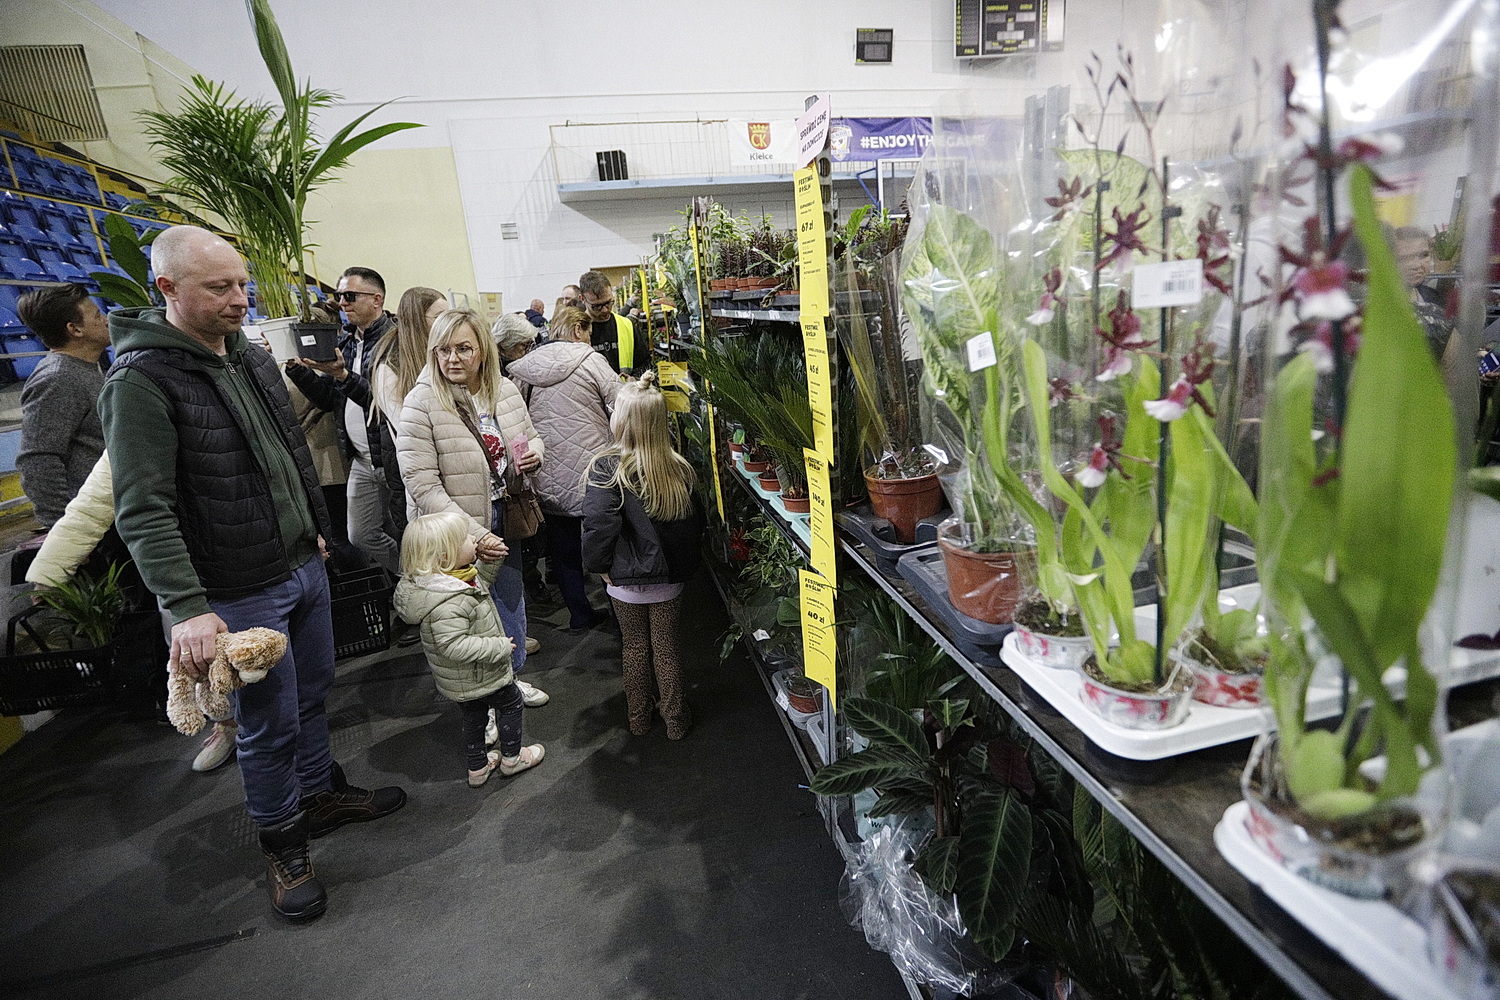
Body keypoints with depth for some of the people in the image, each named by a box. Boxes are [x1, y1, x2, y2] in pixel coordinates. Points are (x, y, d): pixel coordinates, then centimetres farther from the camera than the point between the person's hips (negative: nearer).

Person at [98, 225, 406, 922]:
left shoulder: (254, 358, 7)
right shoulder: (140, 382, -18)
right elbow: (143, 512, -24)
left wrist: (318, 527, 20)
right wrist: (188, 608, -30)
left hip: (305, 567, 7)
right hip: (241, 594, -7)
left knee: (312, 693, 21)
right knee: (270, 723, 7)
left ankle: (321, 795, 42)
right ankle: (281, 843, 29)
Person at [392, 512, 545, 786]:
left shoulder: (450, 578, -5)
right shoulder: (447, 602, -37)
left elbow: (479, 585, 14)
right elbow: (454, 645, -38)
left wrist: (489, 563, -3)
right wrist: (498, 647, -31)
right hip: (477, 677, -9)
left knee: (473, 716, 24)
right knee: (511, 703, 14)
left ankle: (478, 767, 41)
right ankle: (511, 758, 31)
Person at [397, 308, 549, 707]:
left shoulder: (504, 390, -3)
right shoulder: (422, 403, -20)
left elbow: (530, 435, 14)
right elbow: (422, 486, -23)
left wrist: (534, 452, -11)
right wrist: (474, 535, -27)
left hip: (503, 518, 6)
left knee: (511, 600, 21)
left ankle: (511, 676, 46)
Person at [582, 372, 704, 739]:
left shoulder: (607, 469, -20)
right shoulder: (678, 468, -8)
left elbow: (598, 525, -24)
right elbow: (696, 521, 1)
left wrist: (599, 565, -8)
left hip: (626, 580, -2)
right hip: (669, 579, 3)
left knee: (635, 647, 17)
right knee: (666, 649, 17)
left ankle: (638, 719, 34)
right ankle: (676, 721, 30)